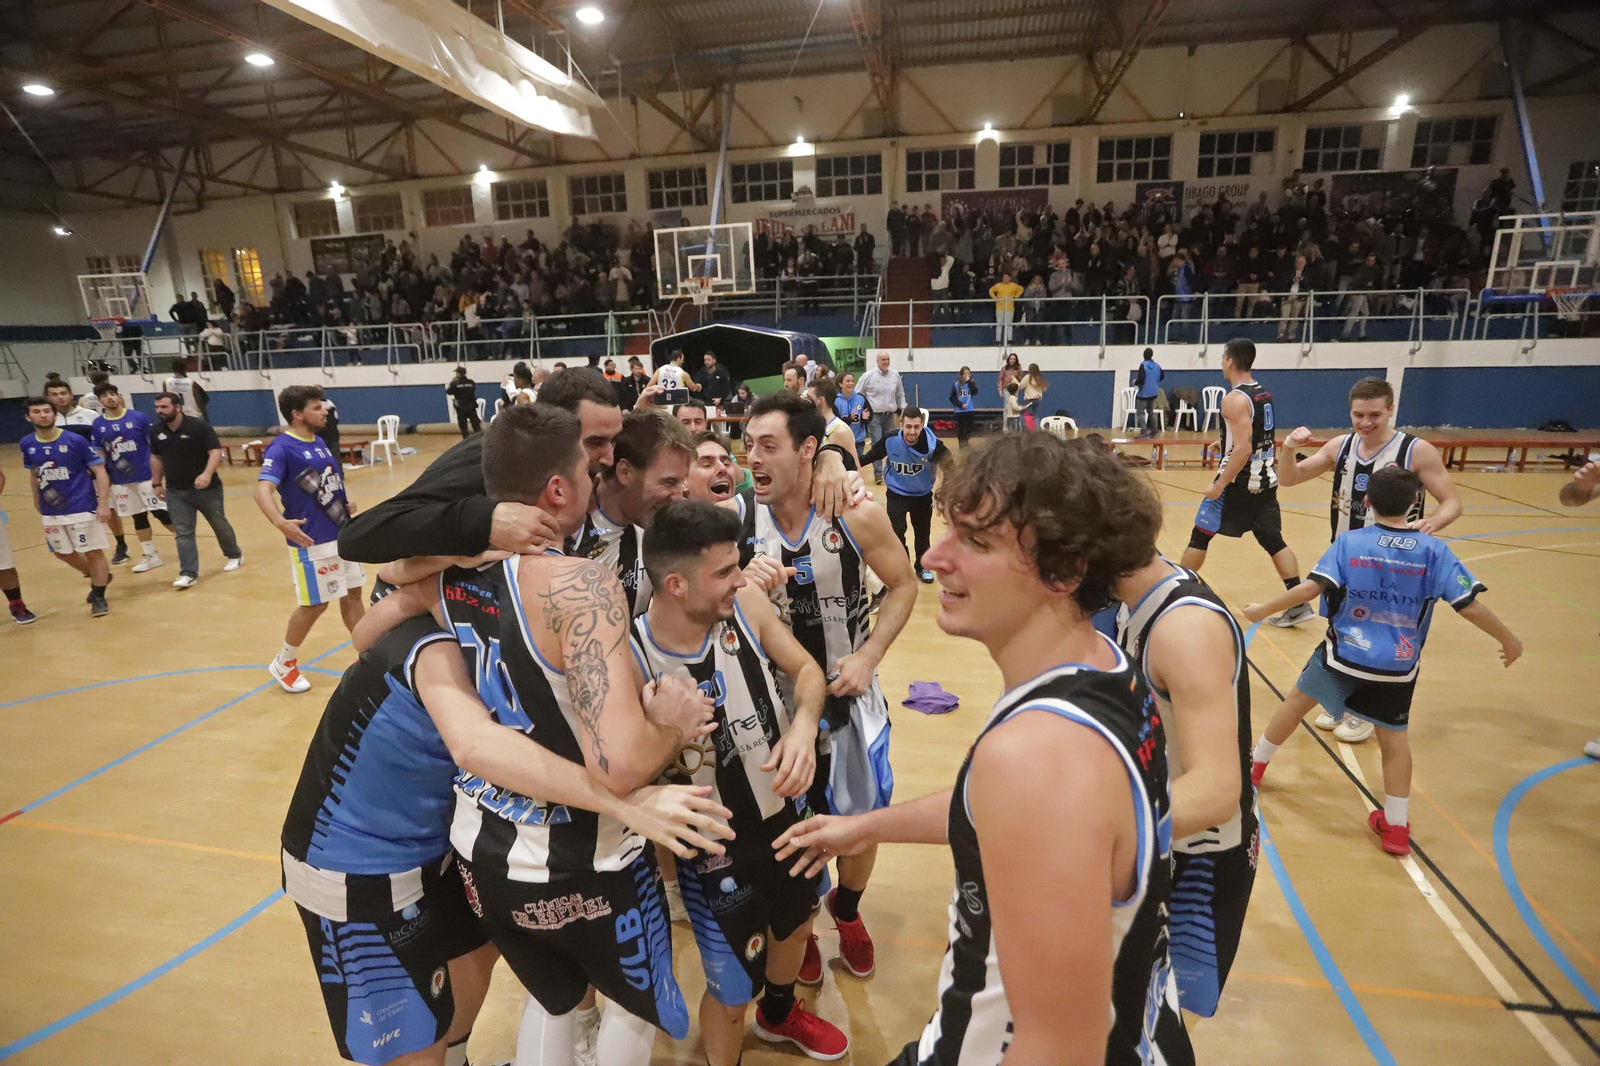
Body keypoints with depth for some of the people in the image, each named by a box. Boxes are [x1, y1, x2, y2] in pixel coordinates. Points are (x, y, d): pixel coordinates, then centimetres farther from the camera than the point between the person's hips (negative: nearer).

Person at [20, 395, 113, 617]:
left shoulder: (75, 440, -12)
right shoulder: (27, 444, 2)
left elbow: (99, 471, -11)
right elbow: (34, 474, 17)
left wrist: (103, 503, -17)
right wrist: (37, 499, 17)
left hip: (82, 507, -6)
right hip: (51, 511, 6)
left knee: (94, 552, 0)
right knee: (63, 553, 17)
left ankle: (98, 597, 13)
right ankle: (99, 577, 39)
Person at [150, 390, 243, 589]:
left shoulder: (199, 426, -14)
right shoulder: (158, 432, 3)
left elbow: (216, 452, -19)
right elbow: (156, 458, 17)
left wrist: (207, 474, -33)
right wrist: (156, 483, 15)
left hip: (207, 488, -4)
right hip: (175, 491, 4)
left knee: (220, 525, 13)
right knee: (183, 533, 0)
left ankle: (235, 555, 35)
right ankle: (188, 573, 0)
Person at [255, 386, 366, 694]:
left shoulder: (319, 442, 10)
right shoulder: (281, 448, -15)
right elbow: (262, 490, -28)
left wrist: (345, 504, 8)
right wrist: (280, 522, -45)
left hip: (342, 534, 8)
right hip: (312, 542, -8)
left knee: (352, 594, 14)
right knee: (315, 605, 1)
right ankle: (283, 663, 23)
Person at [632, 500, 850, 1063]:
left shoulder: (745, 601, -19)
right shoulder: (632, 658, -29)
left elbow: (806, 669, -6)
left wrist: (804, 725, -25)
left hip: (788, 809, 6)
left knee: (795, 922, 31)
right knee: (731, 990, 12)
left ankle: (780, 1014, 65)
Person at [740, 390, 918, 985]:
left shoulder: (857, 516, -18)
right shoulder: (739, 520, -16)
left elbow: (902, 585, -5)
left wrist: (868, 656, -15)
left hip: (848, 689, 0)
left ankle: (847, 911, 48)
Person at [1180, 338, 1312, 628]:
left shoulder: (1234, 399, -18)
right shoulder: (1264, 393, 9)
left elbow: (1243, 449, -25)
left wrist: (1219, 485, -22)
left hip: (1240, 481, -8)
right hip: (1265, 479, 8)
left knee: (1201, 535, 5)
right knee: (1274, 540, 11)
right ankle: (1299, 604, 10)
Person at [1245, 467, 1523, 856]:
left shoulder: (1349, 542, -10)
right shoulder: (1434, 550, -6)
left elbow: (1310, 588, -18)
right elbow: (1470, 605, -6)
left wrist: (1264, 609, -7)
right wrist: (1509, 640, 9)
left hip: (1344, 653, -1)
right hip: (1398, 667, 1)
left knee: (1298, 700, 20)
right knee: (1393, 736, 16)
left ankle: (1255, 765, 35)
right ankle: (1396, 827, 21)